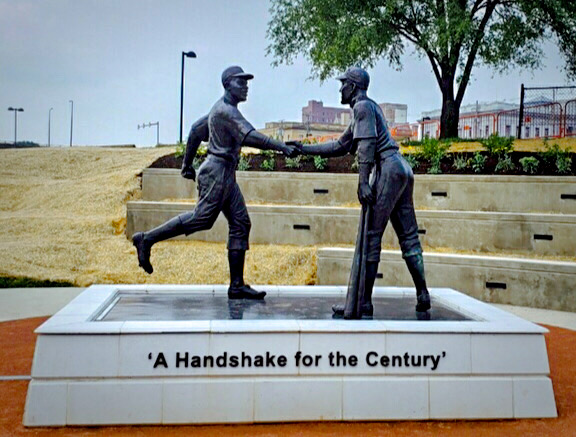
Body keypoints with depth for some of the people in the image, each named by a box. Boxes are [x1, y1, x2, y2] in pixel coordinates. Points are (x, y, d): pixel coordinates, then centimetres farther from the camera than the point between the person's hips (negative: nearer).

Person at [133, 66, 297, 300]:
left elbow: (196, 131, 25)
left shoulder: (223, 109, 19)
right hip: (217, 171, -10)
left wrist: (187, 163, 28)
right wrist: (282, 147, -28)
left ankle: (237, 285, 3)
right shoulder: (225, 110, -12)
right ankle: (147, 239, 1)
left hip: (226, 175, 10)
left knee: (240, 224, 3)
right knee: (202, 218, -11)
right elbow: (250, 137, -25)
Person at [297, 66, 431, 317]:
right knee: (409, 238, 9)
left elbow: (367, 146, -16)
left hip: (387, 171, -10)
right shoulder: (369, 107, 28)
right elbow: (340, 147, 30)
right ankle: (423, 296, 11)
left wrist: (363, 182, -23)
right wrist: (305, 149, 29)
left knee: (369, 240, -8)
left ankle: (363, 303, -7)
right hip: (403, 170, 10)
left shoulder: (362, 106, -2)